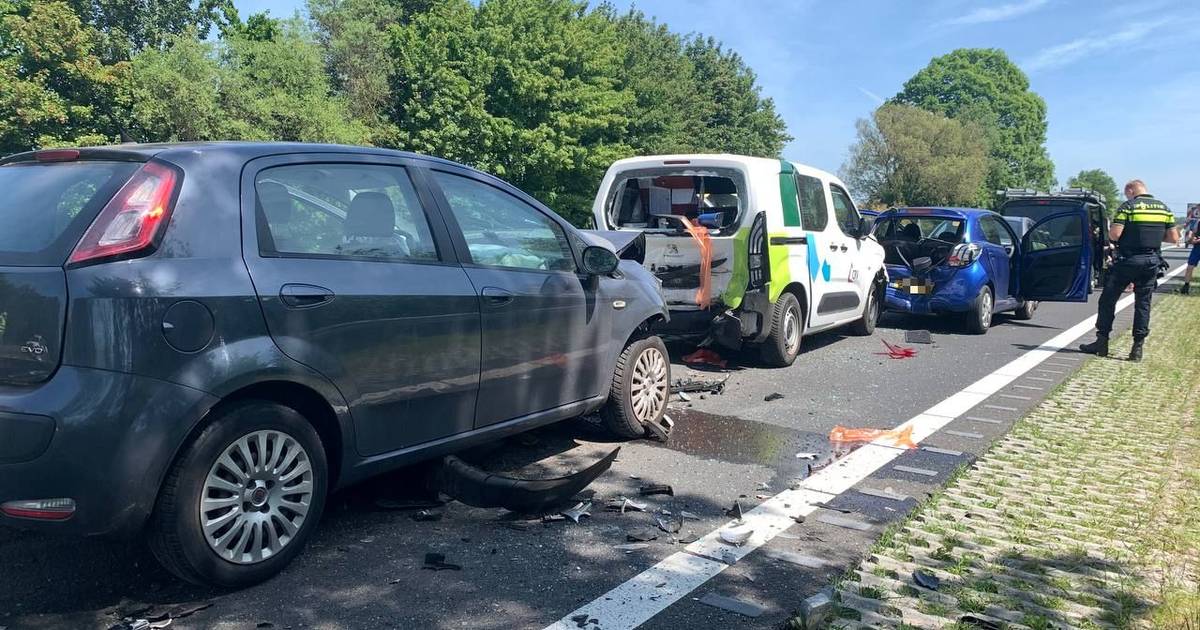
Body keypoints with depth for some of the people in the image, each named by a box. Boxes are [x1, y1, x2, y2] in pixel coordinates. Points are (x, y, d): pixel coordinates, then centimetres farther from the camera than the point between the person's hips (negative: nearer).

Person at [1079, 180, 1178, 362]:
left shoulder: (1128, 206, -7)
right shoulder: (1164, 208, 9)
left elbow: (1114, 234, -16)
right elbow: (1173, 237, 8)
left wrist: (1109, 232, 6)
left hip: (1128, 260, -5)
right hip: (1152, 262, 5)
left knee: (1108, 299, 6)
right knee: (1143, 304, 10)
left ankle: (1102, 342, 7)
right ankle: (1138, 347, 8)